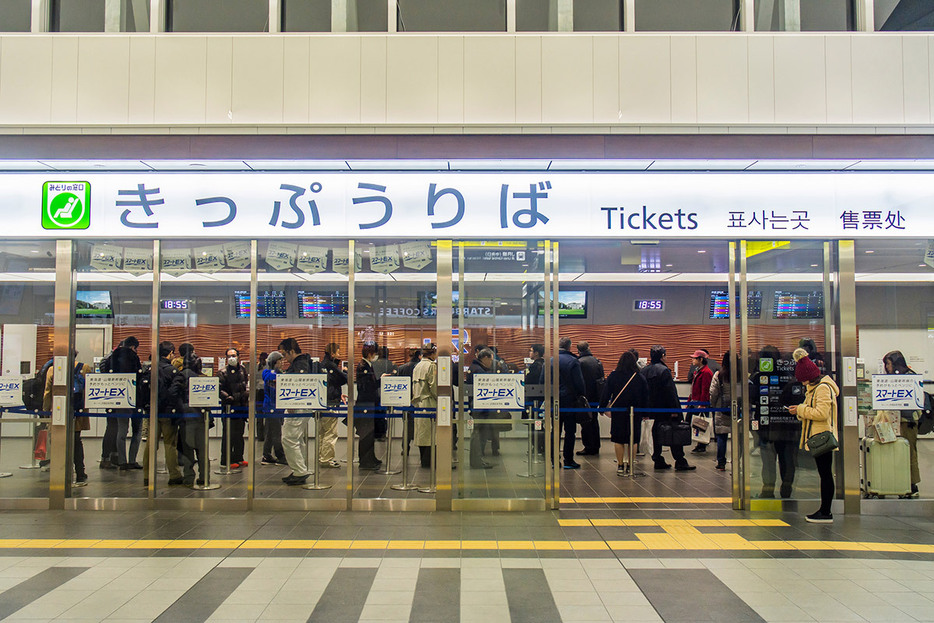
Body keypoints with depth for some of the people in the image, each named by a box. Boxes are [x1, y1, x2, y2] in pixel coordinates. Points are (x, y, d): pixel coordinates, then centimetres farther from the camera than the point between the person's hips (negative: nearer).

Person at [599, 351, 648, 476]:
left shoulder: (613, 376, -5)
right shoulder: (640, 378, -3)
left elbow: (605, 393, 0)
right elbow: (645, 397, 3)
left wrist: (602, 408, 10)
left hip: (618, 412, 0)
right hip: (635, 414, 1)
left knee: (618, 440, 7)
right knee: (633, 440, 8)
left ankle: (620, 465, 8)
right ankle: (629, 466, 11)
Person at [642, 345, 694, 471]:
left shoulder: (644, 371, 6)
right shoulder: (663, 370, -16)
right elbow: (670, 391, -18)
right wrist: (674, 409, -15)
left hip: (653, 408, 7)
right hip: (665, 409, -7)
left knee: (657, 434, 12)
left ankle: (658, 461, 16)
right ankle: (680, 462, 2)